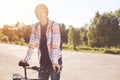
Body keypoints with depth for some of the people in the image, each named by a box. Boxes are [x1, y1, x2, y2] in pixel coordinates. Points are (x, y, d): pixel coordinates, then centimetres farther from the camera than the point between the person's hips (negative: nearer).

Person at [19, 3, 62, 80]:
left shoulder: (54, 25, -14)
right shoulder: (35, 26, 1)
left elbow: (55, 44, -23)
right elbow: (32, 44, 3)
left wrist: (55, 62, -32)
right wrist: (26, 59, -2)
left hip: (55, 60, -4)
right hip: (43, 60, 4)